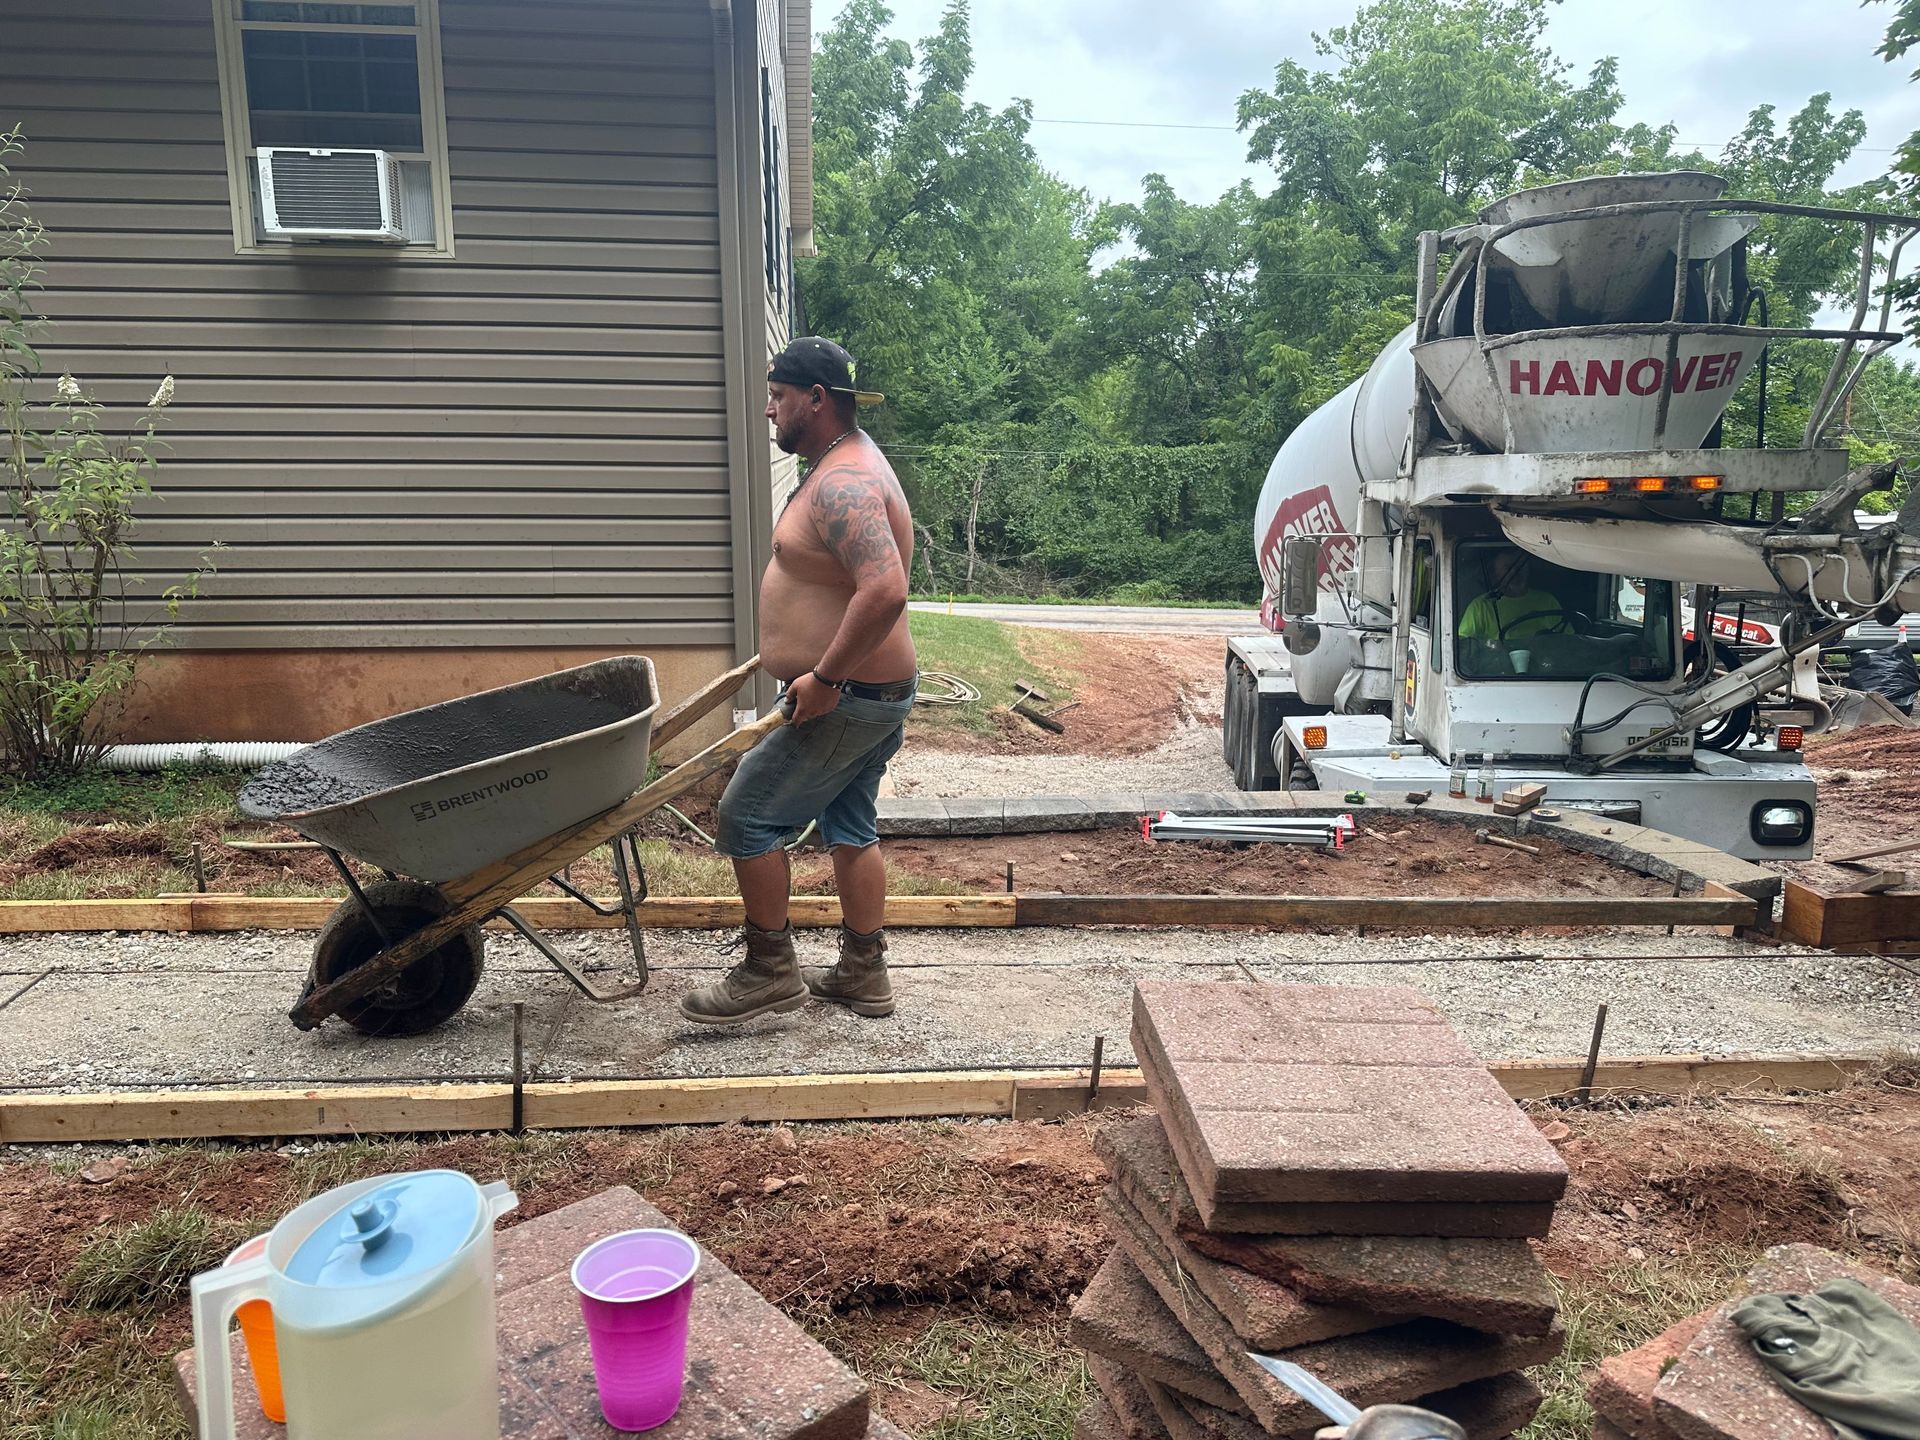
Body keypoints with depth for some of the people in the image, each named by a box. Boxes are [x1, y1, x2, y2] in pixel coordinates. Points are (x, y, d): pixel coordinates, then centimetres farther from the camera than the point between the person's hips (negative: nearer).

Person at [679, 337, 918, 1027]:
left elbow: (885, 590, -35)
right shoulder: (847, 464, 13)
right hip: (877, 695, 10)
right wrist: (796, 653, 24)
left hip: (845, 699, -10)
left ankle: (770, 971, 13)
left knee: (746, 816, 0)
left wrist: (824, 675, -28)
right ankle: (864, 975, 27)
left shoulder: (843, 483, -22)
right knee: (850, 826, 16)